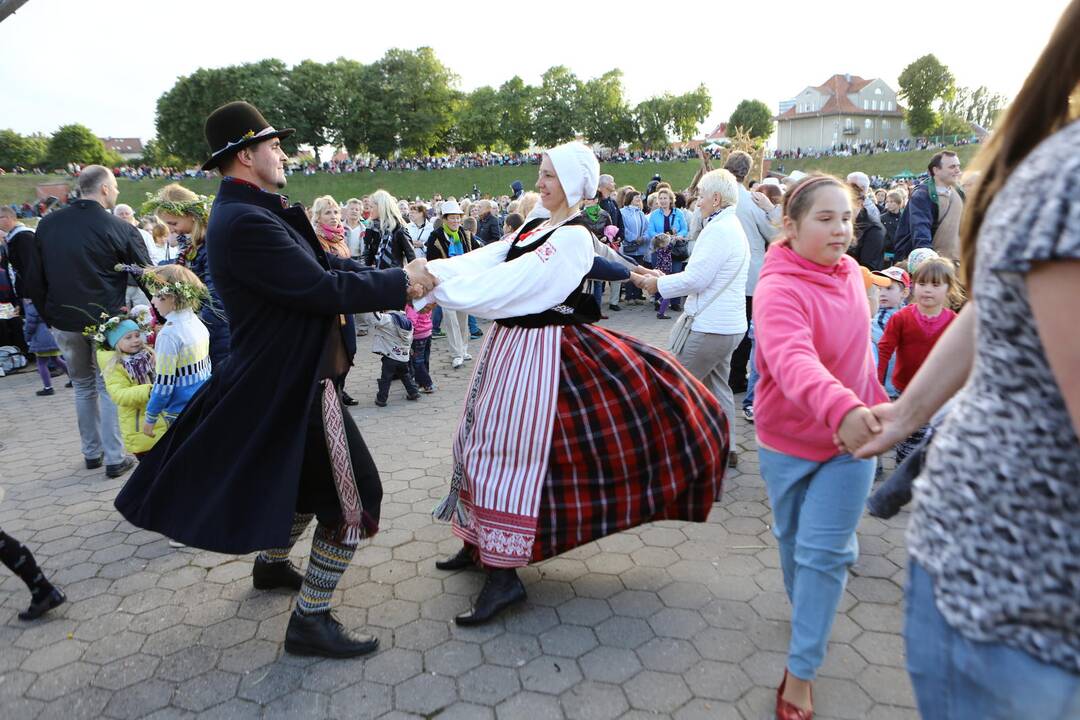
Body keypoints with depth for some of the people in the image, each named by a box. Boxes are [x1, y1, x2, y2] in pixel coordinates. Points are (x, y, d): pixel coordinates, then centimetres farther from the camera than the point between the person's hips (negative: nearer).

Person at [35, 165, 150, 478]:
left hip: (63, 322, 4)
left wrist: (47, 316, 18)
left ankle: (92, 452, 25)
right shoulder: (120, 229, -11)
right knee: (109, 388, 5)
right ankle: (115, 458, 7)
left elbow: (36, 276, 10)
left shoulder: (48, 223, 3)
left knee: (83, 386, 18)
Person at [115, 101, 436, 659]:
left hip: (283, 376, 11)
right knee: (355, 494, -3)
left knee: (313, 477, 28)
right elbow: (322, 289, -28)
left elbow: (323, 264, 7)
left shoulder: (251, 213, 10)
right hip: (292, 383, -11)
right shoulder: (246, 222, -23)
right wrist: (401, 282, -17)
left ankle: (271, 564, 49)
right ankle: (310, 621, 10)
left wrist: (393, 277, -4)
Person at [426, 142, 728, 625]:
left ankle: (503, 574, 4)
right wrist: (434, 271, -13)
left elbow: (510, 283, -24)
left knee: (508, 450, -7)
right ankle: (480, 542, 31)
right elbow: (483, 261, 2)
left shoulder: (573, 238, -14)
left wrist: (443, 287, -24)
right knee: (485, 442, 15)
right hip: (511, 342, 9)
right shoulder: (535, 228, 13)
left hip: (537, 351, -9)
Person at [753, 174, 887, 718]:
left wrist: (875, 403, 18)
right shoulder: (778, 290, -25)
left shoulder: (850, 272, -4)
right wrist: (841, 408, -61)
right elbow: (794, 360, -45)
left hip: (851, 435, 3)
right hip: (789, 439, -3)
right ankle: (807, 613, 49)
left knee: (825, 551, -1)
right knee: (793, 539, 18)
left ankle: (801, 671, 13)